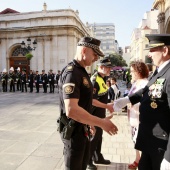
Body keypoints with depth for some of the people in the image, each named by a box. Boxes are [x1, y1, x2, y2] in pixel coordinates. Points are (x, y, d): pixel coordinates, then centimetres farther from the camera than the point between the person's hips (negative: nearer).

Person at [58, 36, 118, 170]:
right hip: (75, 131, -9)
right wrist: (101, 123, -27)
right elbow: (71, 110, -34)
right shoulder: (71, 72, -23)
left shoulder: (82, 72, 9)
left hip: (83, 129, 10)